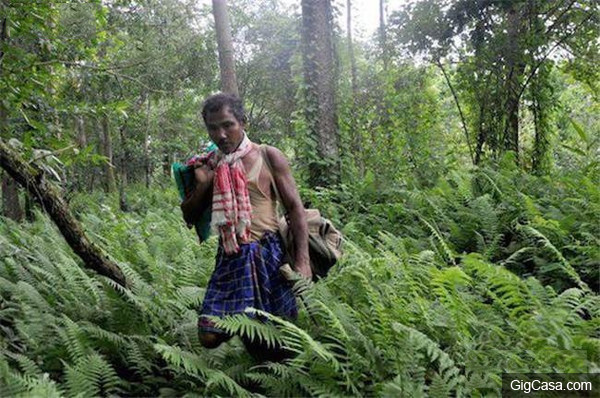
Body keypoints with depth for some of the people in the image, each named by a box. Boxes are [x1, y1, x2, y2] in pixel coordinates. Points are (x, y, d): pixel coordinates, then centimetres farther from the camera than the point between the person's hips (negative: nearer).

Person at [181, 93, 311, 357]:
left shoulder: (269, 157, 0)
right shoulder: (207, 166, 11)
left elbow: (295, 209, -1)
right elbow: (189, 218, 16)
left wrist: (302, 260, -10)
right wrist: (202, 185, -4)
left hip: (268, 254, -2)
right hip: (230, 257, 3)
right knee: (209, 337, -5)